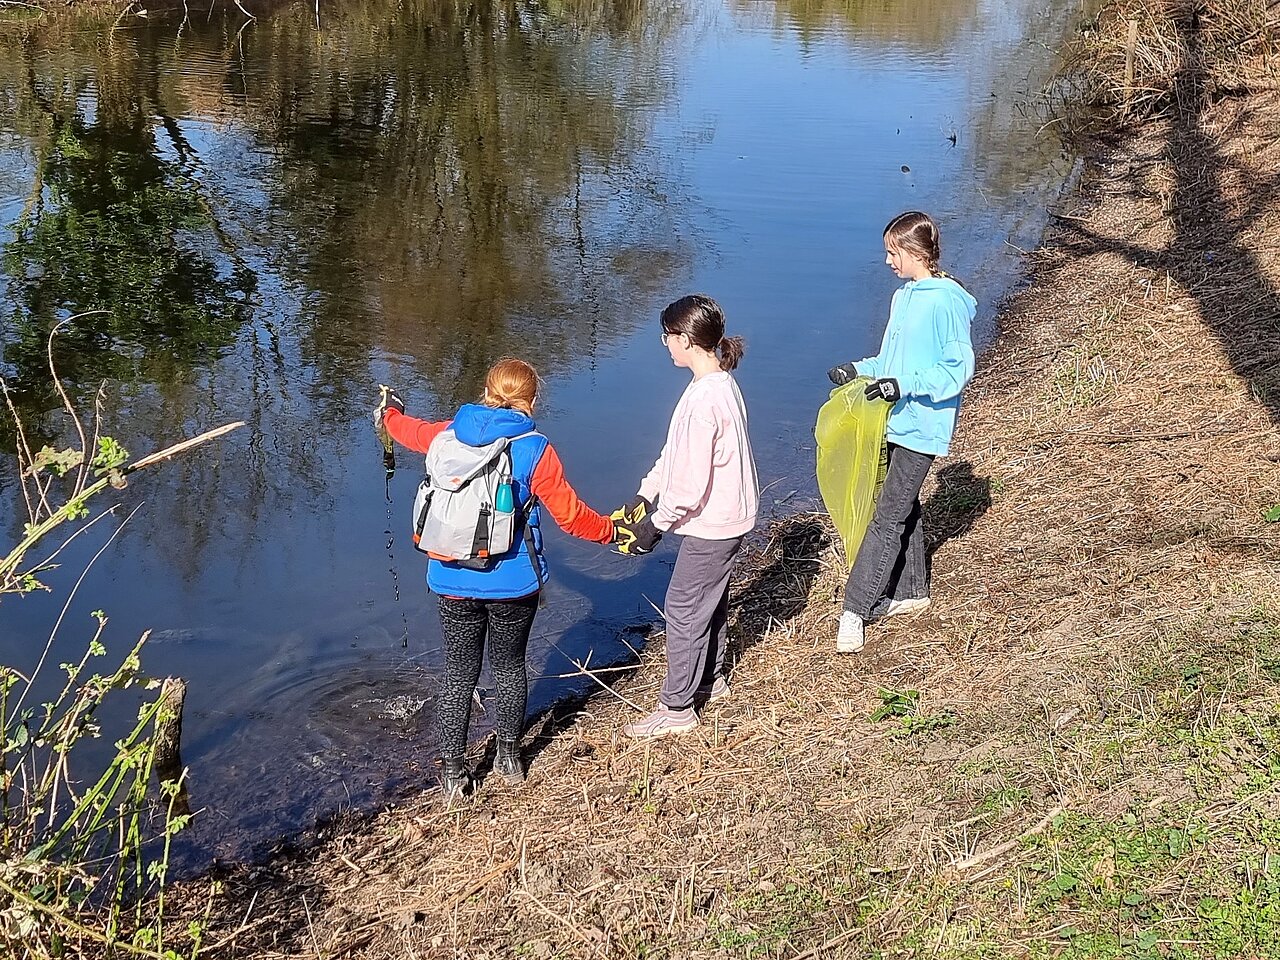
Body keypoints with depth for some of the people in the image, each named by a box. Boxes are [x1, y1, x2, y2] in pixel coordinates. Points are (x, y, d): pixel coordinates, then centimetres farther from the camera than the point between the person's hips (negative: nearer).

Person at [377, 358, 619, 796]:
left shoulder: (449, 434, -1)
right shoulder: (535, 449, -12)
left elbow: (411, 431, 23)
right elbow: (570, 515, -9)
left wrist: (389, 412, 45)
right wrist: (613, 531, 9)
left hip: (454, 580, 2)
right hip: (513, 582, -2)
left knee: (459, 674, 11)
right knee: (510, 667, 18)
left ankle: (454, 772, 17)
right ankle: (509, 757, 31)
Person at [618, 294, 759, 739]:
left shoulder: (704, 398, -28)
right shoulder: (720, 383, 4)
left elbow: (691, 479, -27)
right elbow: (675, 452, 11)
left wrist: (656, 522, -15)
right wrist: (644, 496, 11)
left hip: (711, 524, -10)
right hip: (725, 517, 10)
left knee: (684, 610, 3)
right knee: (710, 600, 24)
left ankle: (677, 708, 14)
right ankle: (710, 679, 42)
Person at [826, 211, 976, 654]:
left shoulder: (947, 301, -16)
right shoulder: (903, 297, 11)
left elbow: (958, 369, -17)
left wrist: (904, 386, -25)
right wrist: (860, 369, 10)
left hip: (922, 427, -9)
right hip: (896, 422, 9)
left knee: (888, 515, -7)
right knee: (903, 508, 16)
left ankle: (855, 608, -6)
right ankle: (910, 592, 29)